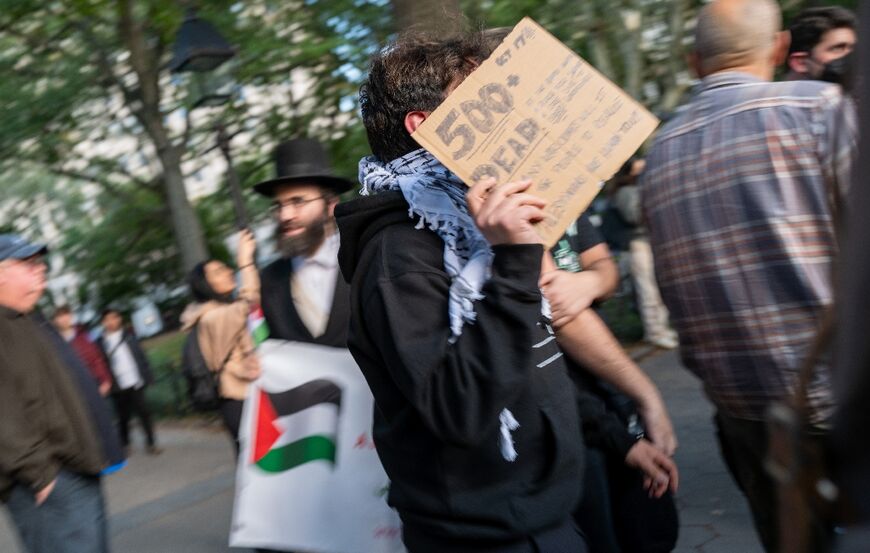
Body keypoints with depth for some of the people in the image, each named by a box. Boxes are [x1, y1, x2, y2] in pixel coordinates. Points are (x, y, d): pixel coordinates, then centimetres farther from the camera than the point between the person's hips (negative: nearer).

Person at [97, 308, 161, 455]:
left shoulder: (128, 336, 6)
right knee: (123, 417, 7)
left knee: (144, 412, 0)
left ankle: (151, 443, 9)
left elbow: (141, 356, 8)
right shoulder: (101, 343, -2)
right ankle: (125, 445, 24)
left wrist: (147, 376, 3)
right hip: (118, 387, -1)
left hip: (135, 382, 1)